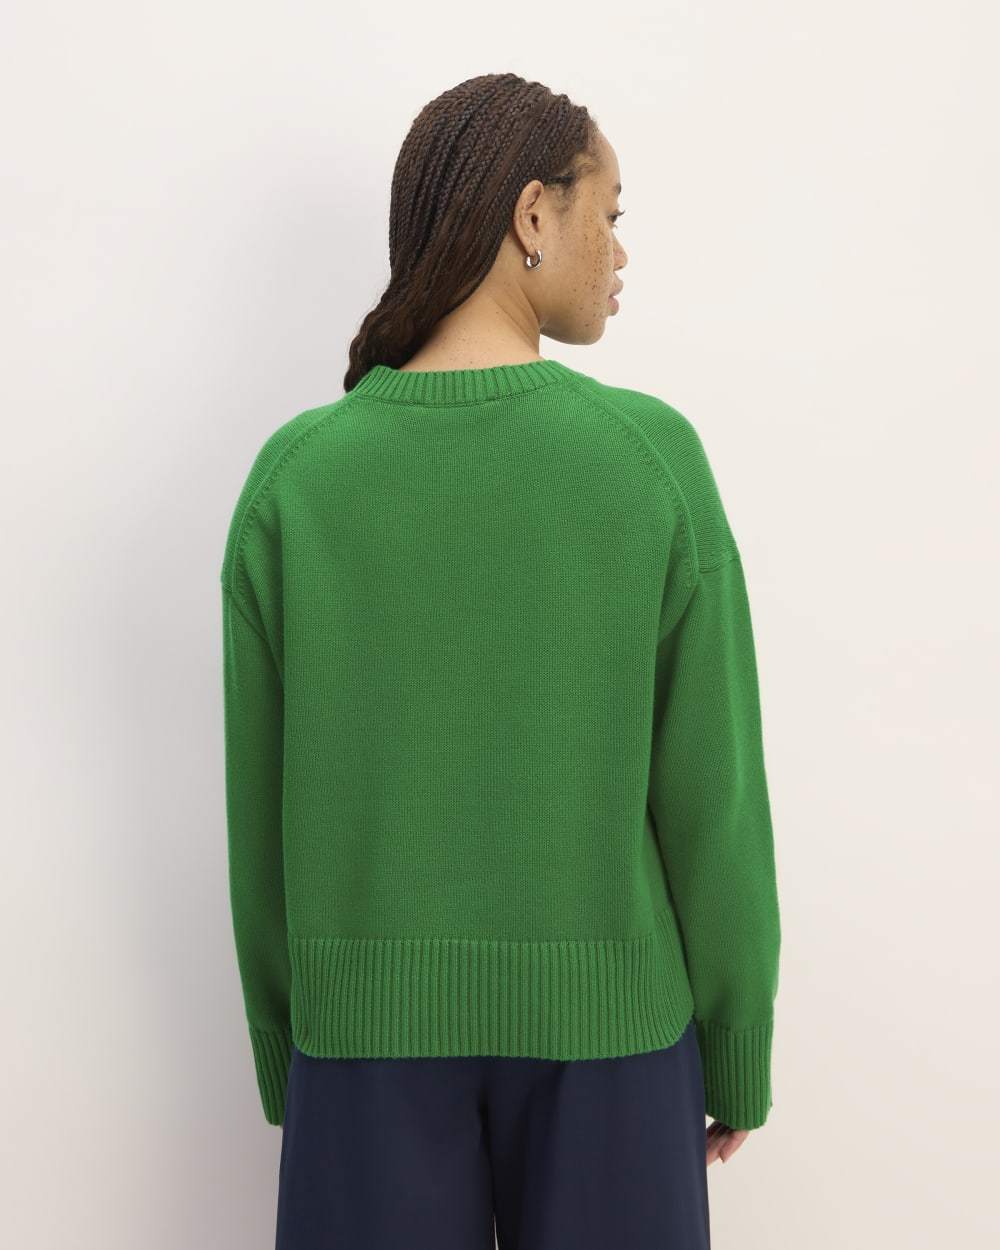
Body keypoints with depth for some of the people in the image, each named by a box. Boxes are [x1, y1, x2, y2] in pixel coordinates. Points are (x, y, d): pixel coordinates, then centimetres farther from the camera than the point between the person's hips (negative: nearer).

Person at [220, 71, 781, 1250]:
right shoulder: (652, 455, -12)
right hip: (605, 1020, -1)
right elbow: (714, 798, -9)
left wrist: (282, 1058, 11)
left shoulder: (293, 474, -8)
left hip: (370, 1021, 1)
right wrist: (739, 1058, 5)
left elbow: (262, 810, -3)